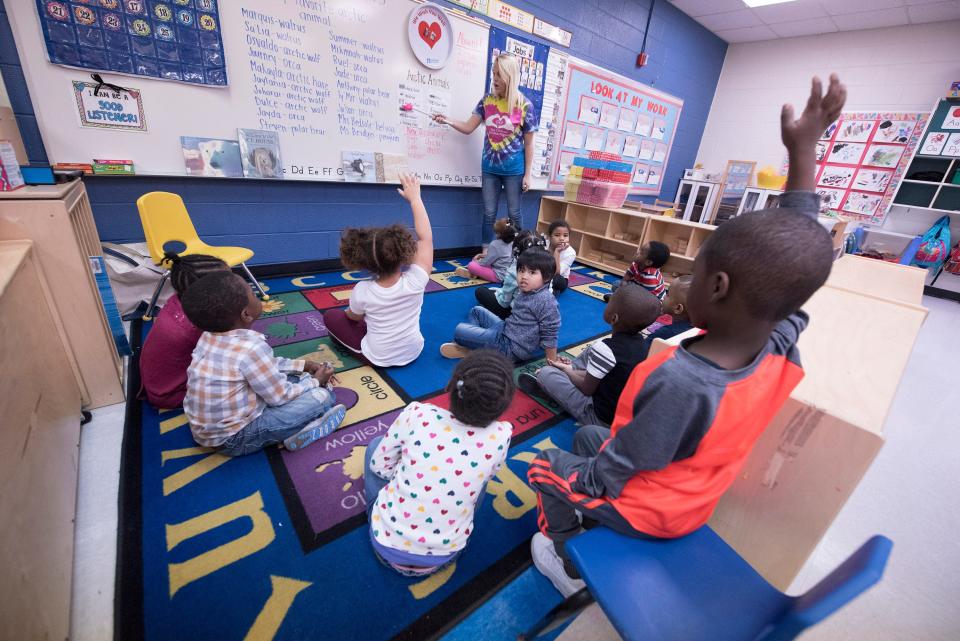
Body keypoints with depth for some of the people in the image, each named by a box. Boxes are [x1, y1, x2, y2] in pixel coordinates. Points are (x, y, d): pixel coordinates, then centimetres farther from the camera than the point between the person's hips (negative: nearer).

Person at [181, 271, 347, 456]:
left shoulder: (211, 335, -4)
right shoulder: (251, 348, -31)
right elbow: (280, 396, -20)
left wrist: (305, 365, 6)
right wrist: (315, 381, -4)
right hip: (234, 439, -9)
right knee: (323, 396, -16)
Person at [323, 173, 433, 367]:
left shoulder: (361, 291, -26)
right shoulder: (415, 282, -29)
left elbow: (354, 317, -3)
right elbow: (425, 237, -19)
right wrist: (415, 198, -14)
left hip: (378, 358, -2)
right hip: (413, 353, 2)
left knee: (331, 316, 12)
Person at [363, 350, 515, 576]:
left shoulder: (417, 414, -24)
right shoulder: (500, 437, -20)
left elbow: (379, 465, -6)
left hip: (386, 543, 0)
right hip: (442, 558, 1)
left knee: (375, 444, 17)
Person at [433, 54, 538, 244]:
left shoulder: (524, 105, -7)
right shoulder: (487, 100, 2)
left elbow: (528, 144, -4)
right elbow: (468, 127, 2)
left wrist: (527, 175, -6)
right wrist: (448, 121, -16)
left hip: (513, 170, -3)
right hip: (489, 168, 3)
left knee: (514, 214, 6)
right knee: (489, 213, 8)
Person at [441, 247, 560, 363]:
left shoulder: (546, 301, -25)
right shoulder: (526, 292, 4)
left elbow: (550, 335, -21)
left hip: (512, 347, -9)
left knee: (459, 330, -11)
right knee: (477, 311, 23)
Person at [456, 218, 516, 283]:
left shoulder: (495, 244, -21)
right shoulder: (511, 243, 4)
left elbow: (485, 263, -14)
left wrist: (476, 261, 6)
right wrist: (481, 255, 13)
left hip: (498, 276, -9)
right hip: (506, 273, 10)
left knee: (471, 265, -15)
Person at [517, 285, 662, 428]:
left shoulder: (605, 348, -29)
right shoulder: (640, 341, -6)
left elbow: (587, 389, -17)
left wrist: (568, 370, 2)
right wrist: (571, 370, 10)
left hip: (601, 417, -7)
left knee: (546, 372, -6)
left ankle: (545, 385, 27)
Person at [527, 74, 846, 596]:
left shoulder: (679, 382, -44)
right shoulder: (783, 348, -23)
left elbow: (609, 477, -31)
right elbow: (792, 252, -10)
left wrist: (573, 480, -11)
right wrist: (803, 151, -8)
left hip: (644, 510, -6)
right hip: (692, 503, 7)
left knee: (546, 468, 16)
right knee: (587, 434, 25)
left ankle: (568, 564, 34)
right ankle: (583, 531, 42)